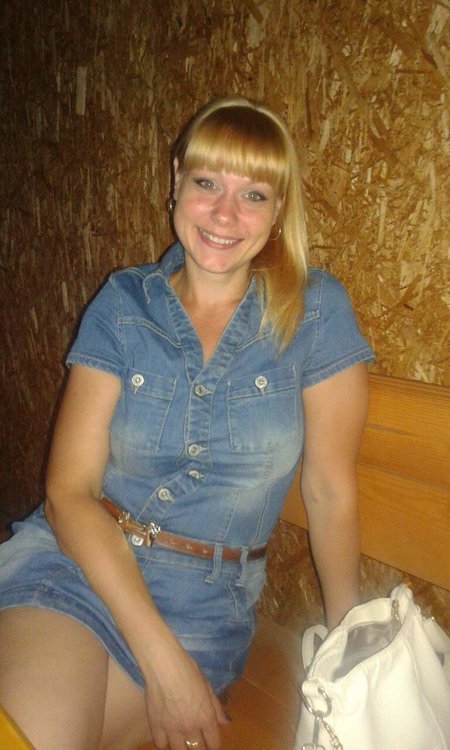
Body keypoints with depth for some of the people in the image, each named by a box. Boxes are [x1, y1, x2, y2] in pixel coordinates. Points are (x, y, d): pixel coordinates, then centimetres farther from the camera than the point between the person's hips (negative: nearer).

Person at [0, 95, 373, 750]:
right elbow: (70, 489, -7)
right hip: (77, 556, 1)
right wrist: (161, 657, -15)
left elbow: (330, 488, -1)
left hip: (207, 597, 0)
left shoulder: (317, 311, -5)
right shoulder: (121, 304, -2)